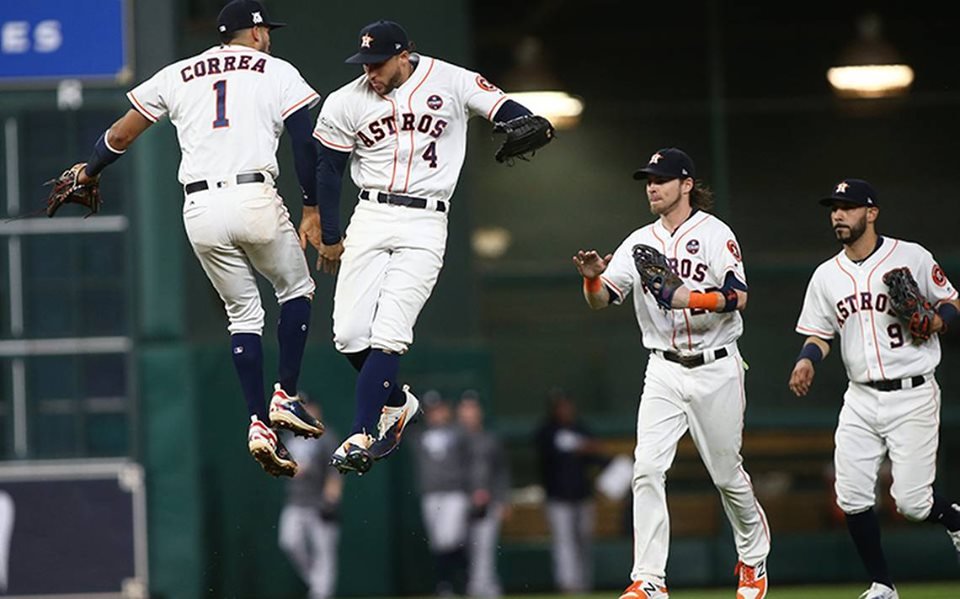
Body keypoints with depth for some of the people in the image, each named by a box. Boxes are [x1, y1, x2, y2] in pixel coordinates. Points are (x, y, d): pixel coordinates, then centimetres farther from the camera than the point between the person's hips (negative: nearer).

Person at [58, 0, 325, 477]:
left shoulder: (176, 75, 18)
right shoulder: (278, 72, 10)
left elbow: (120, 135, 22)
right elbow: (306, 143, 2)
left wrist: (89, 172, 39)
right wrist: (312, 205, 11)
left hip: (199, 209, 3)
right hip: (254, 200, -3)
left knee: (243, 313, 15)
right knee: (296, 289, 20)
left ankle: (259, 424, 3)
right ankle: (285, 397, 8)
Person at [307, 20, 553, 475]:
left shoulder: (452, 83, -4)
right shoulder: (345, 104, 2)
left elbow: (507, 112, -6)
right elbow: (329, 172, 12)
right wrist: (329, 239, 16)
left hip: (424, 224, -3)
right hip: (370, 218, 3)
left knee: (388, 333, -14)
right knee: (349, 335, -4)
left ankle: (362, 435, -11)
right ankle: (397, 404, 23)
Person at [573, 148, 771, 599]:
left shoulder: (715, 234, -6)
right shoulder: (640, 242, 8)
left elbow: (738, 297, -16)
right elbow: (601, 299, 2)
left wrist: (687, 298, -28)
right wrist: (592, 277, -19)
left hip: (715, 370, -4)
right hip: (664, 372, 4)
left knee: (727, 474, 7)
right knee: (647, 470, -12)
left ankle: (754, 559, 32)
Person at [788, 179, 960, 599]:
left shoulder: (912, 257, -3)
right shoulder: (826, 276, 9)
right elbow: (820, 333, 14)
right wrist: (807, 360, -7)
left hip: (913, 396, -5)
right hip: (861, 400, 5)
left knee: (911, 501, -9)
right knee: (852, 498, -5)